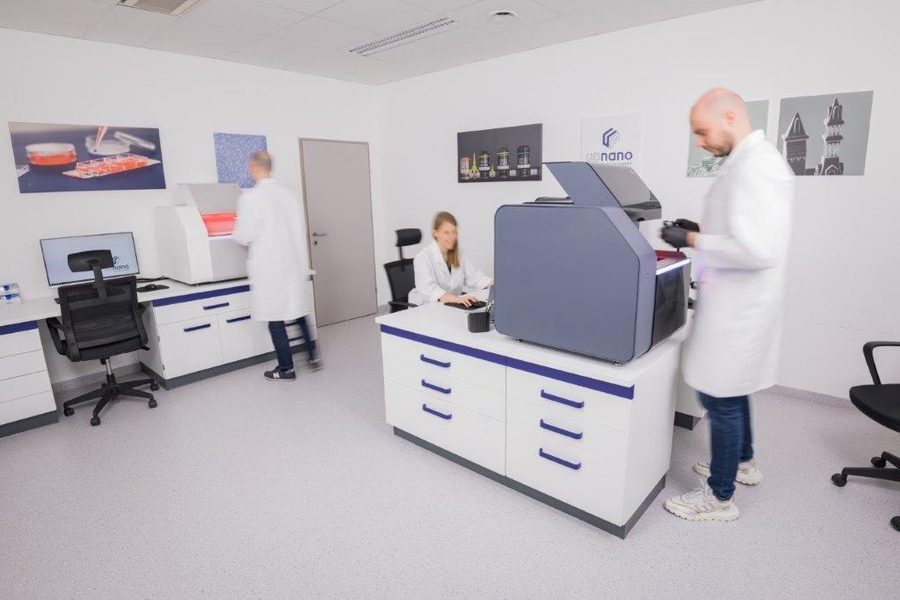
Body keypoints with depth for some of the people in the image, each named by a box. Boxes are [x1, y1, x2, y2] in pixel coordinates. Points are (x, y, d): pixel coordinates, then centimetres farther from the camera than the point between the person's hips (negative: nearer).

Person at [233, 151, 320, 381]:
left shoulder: (250, 197, -13)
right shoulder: (288, 194, 3)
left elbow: (245, 237, -10)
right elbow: (299, 230, 7)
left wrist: (236, 232, 13)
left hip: (269, 267, -5)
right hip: (293, 263, 5)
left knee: (276, 318, 5)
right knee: (298, 311, 18)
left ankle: (286, 368, 13)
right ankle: (313, 356, 23)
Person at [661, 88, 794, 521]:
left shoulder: (756, 165, -20)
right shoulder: (746, 162, 12)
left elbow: (759, 248, -29)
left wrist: (693, 241, -20)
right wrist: (702, 231, 9)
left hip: (737, 309, -10)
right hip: (732, 303, 10)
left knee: (720, 397, 1)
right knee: (729, 391, 23)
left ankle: (720, 497, 18)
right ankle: (742, 462, 42)